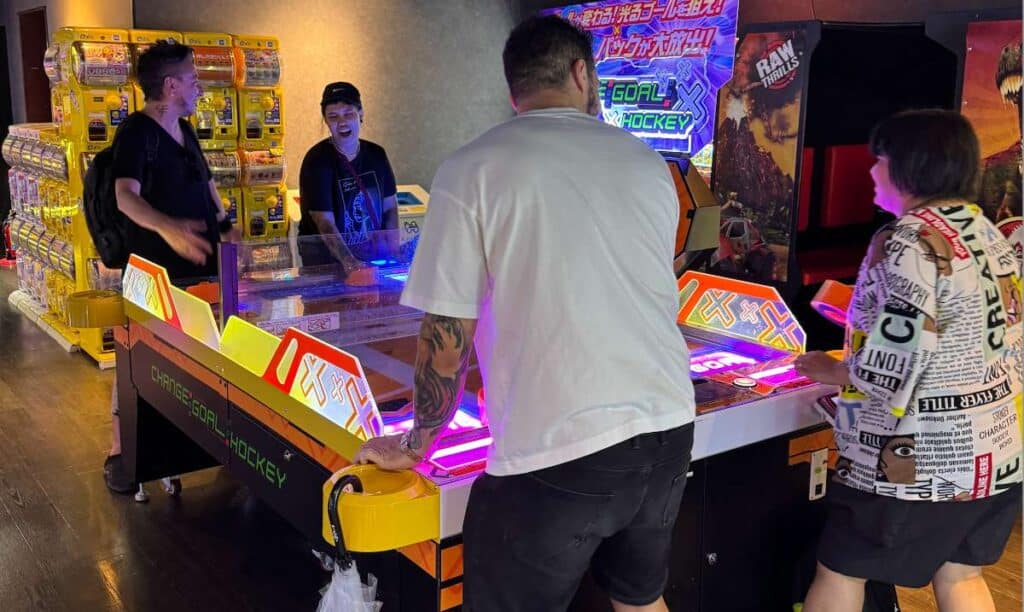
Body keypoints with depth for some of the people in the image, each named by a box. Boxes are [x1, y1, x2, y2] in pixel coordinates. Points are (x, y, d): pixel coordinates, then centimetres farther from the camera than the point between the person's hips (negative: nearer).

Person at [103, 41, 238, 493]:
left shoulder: (185, 131, 12)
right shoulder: (136, 132, -14)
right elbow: (126, 197, -28)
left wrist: (222, 224, 15)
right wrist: (168, 227, -46)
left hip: (200, 263, 8)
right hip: (155, 271, -8)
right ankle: (118, 451, 8)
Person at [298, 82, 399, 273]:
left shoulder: (376, 154, 5)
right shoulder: (317, 161, -12)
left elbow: (390, 207, 13)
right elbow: (324, 222, -20)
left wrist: (393, 251, -1)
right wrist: (348, 262, -33)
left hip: (371, 252, 4)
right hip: (326, 255, -4)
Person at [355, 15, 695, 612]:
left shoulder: (474, 168, -6)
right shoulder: (649, 163, 9)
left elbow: (447, 344, -7)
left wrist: (416, 444, 9)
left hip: (556, 456, -5)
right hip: (668, 433, 6)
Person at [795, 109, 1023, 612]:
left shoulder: (909, 241, -18)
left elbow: (896, 359, -23)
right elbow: (976, 337, 12)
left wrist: (833, 372, -6)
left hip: (922, 455, -8)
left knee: (839, 571, 7)